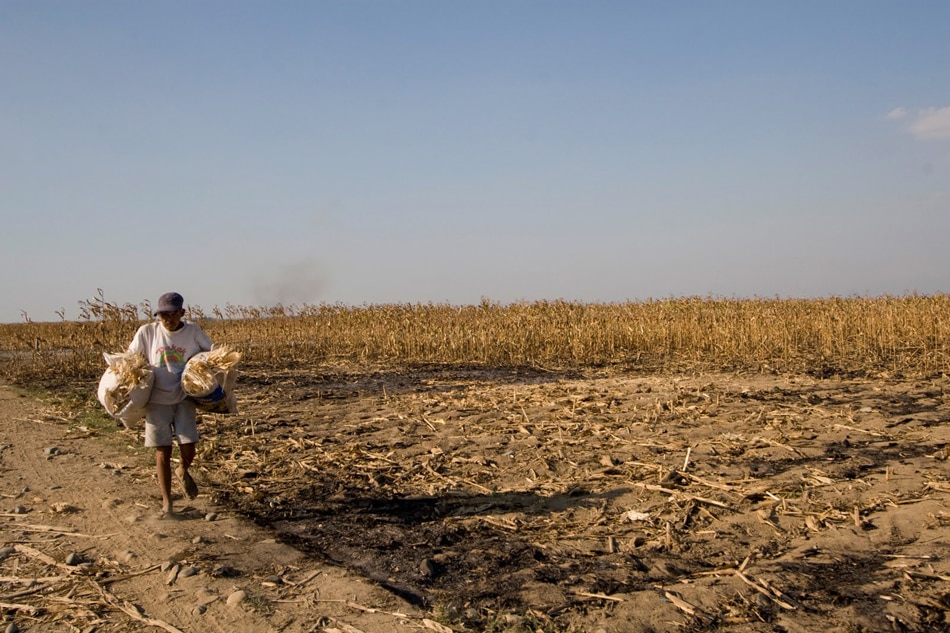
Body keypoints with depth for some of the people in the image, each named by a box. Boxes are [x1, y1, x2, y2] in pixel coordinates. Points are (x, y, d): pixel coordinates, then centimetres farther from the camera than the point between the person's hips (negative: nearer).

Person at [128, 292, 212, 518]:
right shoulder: (147, 332, -5)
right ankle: (166, 501, 15)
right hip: (157, 400, -1)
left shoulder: (193, 331, -4)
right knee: (163, 451, 1)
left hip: (184, 399, 1)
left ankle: (183, 472, 34)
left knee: (188, 450, -3)